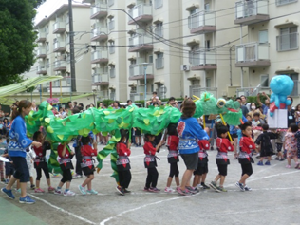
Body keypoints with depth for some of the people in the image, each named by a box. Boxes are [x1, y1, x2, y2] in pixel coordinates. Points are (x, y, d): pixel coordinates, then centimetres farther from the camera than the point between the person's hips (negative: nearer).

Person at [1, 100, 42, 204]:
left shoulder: (21, 119, 11)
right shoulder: (18, 121, -18)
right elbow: (21, 137, -24)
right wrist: (33, 143, -29)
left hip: (19, 150, 10)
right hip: (17, 150, -10)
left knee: (19, 172, 19)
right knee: (24, 173, -7)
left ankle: (7, 188, 34)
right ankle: (24, 196, -2)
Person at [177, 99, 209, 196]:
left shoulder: (180, 119, 3)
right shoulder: (192, 121, -15)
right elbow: (201, 134, -9)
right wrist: (205, 131, 13)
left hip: (182, 148, 7)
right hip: (191, 148, -7)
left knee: (190, 168, 22)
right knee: (190, 168, 3)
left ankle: (187, 185, 25)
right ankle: (182, 189, 2)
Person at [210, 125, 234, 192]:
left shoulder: (217, 139, 3)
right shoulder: (225, 141, -16)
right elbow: (231, 149, -9)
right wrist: (231, 143, 8)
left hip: (218, 157, 7)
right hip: (224, 158, -7)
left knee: (221, 173, 20)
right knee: (223, 174, 3)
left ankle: (214, 182, 9)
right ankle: (220, 187, 5)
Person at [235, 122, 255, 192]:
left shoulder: (242, 138, 9)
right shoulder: (246, 139, -19)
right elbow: (253, 147, -17)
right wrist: (251, 139, -8)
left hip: (242, 157, 10)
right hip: (246, 158, -10)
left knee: (245, 172, 14)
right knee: (250, 172, -4)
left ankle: (244, 185, 19)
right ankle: (239, 183, -5)